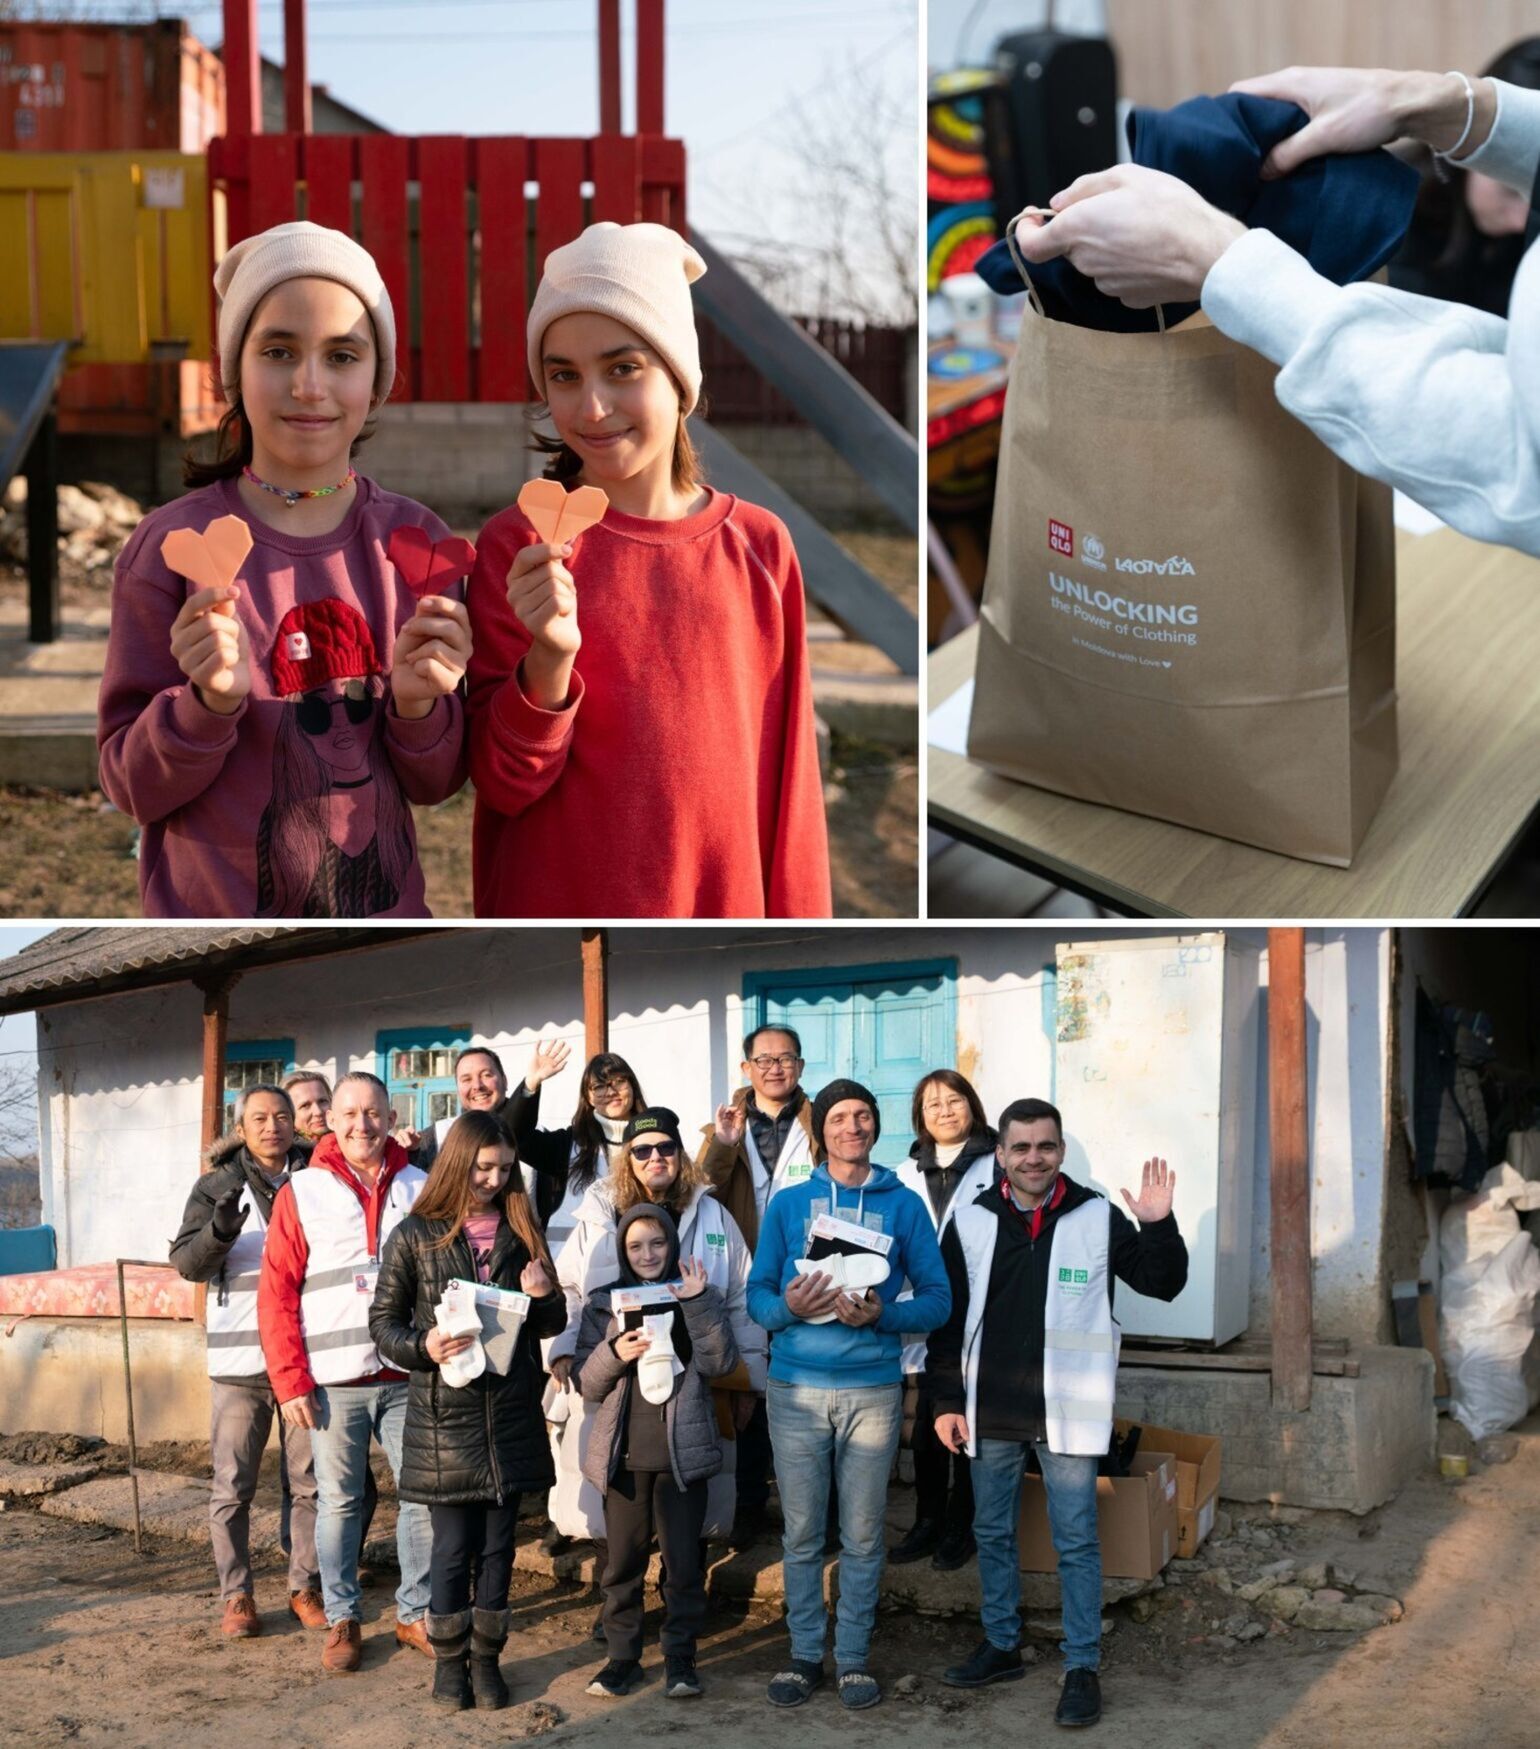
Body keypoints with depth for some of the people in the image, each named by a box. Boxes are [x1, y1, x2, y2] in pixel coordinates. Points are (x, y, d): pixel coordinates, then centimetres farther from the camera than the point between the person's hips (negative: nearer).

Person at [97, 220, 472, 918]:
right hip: (209, 917, -2)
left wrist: (418, 702, -19)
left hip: (383, 911, 2)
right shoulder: (173, 545, -11)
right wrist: (208, 703, -25)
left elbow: (436, 782, 0)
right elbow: (131, 786, -9)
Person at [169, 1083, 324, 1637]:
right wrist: (221, 1228, -27)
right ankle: (236, 1596, 11)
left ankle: (305, 1587, 19)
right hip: (238, 1360, -1)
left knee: (308, 1482, 8)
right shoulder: (218, 1186, 1)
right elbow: (186, 1261, -8)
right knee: (232, 1487, 2)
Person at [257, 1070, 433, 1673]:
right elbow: (276, 1293, -1)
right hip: (333, 1380, -2)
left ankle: (415, 1613, 19)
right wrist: (290, 1380, -8)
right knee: (338, 1502, 5)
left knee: (423, 1494, 5)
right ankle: (342, 1620, 16)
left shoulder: (420, 1189, 7)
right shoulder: (301, 1193, 1)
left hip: (407, 1377, 2)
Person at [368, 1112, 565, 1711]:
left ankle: (486, 1657, 21)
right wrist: (422, 1347, -19)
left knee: (498, 1543, 8)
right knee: (453, 1545, 3)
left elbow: (550, 1326, 12)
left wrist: (544, 1296, -10)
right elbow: (383, 1320, 0)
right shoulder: (415, 1235, -2)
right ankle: (449, 1660, 19)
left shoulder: (520, 1232, 6)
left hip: (511, 1414, 3)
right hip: (444, 1412, -3)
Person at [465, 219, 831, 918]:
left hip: (728, 900, 2)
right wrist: (549, 661, -24)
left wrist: (798, 915, 1)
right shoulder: (519, 544, -8)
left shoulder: (760, 546, -3)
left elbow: (788, 773, 2)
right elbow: (504, 785, -9)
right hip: (560, 901, -1)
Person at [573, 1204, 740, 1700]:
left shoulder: (700, 1296, 4)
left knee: (684, 1562, 3)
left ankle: (680, 1658, 14)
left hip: (682, 1451, -1)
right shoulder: (604, 1303, 6)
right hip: (623, 1453, 1)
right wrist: (615, 1354, -16)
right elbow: (586, 1383, 3)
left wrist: (698, 1303, -19)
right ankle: (622, 1656, 18)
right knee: (623, 1561, 8)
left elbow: (719, 1362, -10)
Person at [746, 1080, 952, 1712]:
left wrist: (881, 1315, -16)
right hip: (796, 1389, 1)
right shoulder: (787, 1204, 7)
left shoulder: (904, 1205, 4)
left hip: (872, 1390, 0)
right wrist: (788, 1308, -17)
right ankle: (805, 1653, 16)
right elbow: (757, 1294, 5)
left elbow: (937, 1299, 2)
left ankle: (853, 1656, 15)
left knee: (862, 1535, 4)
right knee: (802, 1533, 5)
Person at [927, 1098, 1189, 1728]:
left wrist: (1159, 1226, -20)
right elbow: (948, 1319, 5)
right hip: (989, 1411, 3)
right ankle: (1001, 1647, 29)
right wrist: (947, 1402, 3)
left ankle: (1083, 1669, 9)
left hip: (1066, 1411, -3)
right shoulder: (971, 1220, 0)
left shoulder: (1098, 1217, -5)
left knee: (1076, 1541, 1)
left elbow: (1162, 1284, -2)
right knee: (992, 1533, 14)